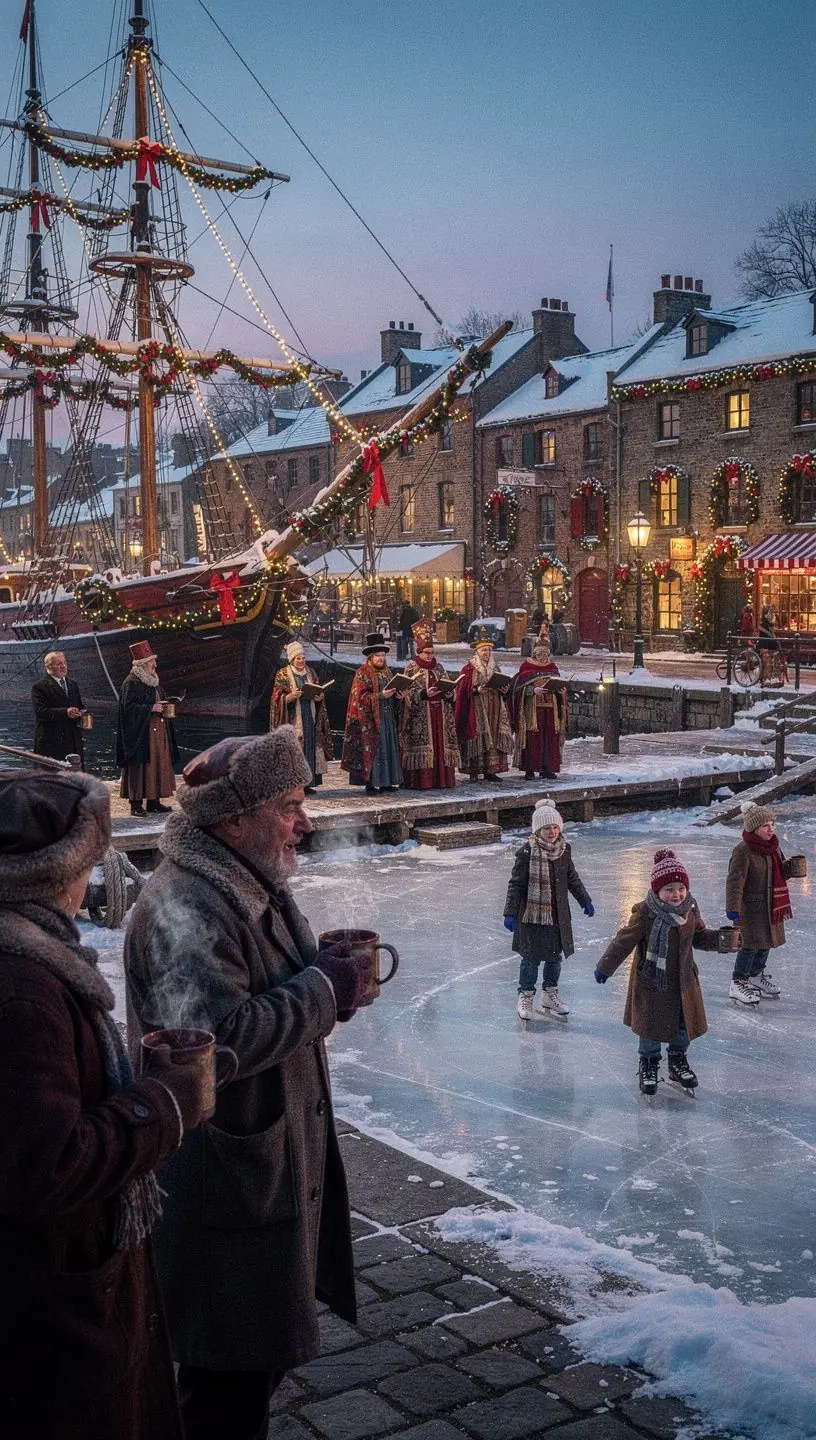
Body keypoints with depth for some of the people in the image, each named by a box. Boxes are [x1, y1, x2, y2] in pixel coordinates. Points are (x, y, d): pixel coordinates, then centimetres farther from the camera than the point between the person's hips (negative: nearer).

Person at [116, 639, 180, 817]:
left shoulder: (153, 680, 16)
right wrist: (151, 708, -20)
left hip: (157, 732, 9)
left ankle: (154, 802, 14)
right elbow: (129, 707, -19)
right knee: (140, 767, -6)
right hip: (141, 733, -9)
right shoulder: (131, 683, -12)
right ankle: (136, 804, -2)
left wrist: (163, 708, 6)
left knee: (158, 765, 8)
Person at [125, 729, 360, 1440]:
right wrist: (324, 990, -22)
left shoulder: (256, 887, 9)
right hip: (225, 1185, -10)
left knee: (266, 1354, 22)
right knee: (233, 1379, 5)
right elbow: (217, 1036, -32)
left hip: (278, 1161, 10)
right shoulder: (184, 908, -25)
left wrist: (334, 971, 2)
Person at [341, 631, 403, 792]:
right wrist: (380, 696, -22)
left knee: (389, 747, 6)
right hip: (370, 718, -7)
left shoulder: (386, 672, 15)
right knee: (372, 747, -8)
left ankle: (386, 780, 12)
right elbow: (360, 696, -13)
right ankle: (371, 782, -4)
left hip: (387, 716, 7)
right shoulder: (362, 673, -6)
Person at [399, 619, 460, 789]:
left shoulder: (438, 668, 15)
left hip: (439, 715, 5)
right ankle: (421, 780, -8)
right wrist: (425, 694, -22)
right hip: (420, 716, -5)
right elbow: (409, 693, -7)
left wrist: (448, 691, -7)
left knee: (440, 743, 2)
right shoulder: (411, 668, 1)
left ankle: (441, 779, 5)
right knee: (422, 747, -8)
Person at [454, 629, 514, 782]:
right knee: (477, 738, -8)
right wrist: (477, 690, -22)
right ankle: (473, 771, -4)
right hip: (476, 710, -5)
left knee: (493, 738, 1)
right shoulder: (468, 669, -3)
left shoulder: (495, 668, 15)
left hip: (493, 710, 5)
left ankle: (490, 770, 5)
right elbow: (463, 691, -8)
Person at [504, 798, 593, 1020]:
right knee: (531, 958, 2)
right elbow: (516, 884, -12)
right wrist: (510, 913, -15)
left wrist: (585, 901, 23)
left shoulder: (564, 851, 2)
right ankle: (526, 997, 19)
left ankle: (550, 995, 30)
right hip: (532, 914, -5)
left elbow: (573, 879, 16)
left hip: (558, 915, 5)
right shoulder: (527, 853, -15)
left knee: (555, 956, 14)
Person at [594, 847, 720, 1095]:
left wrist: (721, 939, -6)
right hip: (651, 982, -5)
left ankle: (678, 1060, 37)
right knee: (651, 1025, 7)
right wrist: (605, 967, -14)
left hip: (683, 981, 5)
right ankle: (648, 1064, 29)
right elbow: (624, 941, -15)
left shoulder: (690, 910, -3)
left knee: (685, 1024, 14)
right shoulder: (645, 913, -20)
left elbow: (700, 937, 12)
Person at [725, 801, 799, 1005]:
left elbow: (779, 873, 17)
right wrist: (733, 909, -24)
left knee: (767, 941, 19)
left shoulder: (773, 847, 5)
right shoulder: (743, 851, -21)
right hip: (750, 907, -8)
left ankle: (757, 975, 40)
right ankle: (738, 984, 7)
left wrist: (790, 867, -5)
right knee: (750, 945, -6)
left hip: (771, 905, 8)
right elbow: (735, 881, -21)